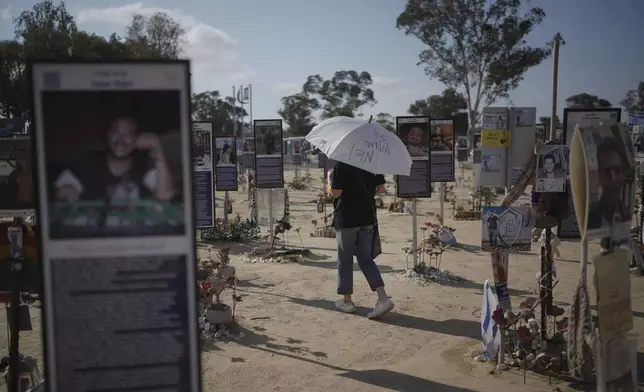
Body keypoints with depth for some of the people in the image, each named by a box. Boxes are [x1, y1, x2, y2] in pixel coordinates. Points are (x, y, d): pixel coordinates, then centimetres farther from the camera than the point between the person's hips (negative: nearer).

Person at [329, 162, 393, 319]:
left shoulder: (341, 165, -14)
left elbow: (335, 193, -16)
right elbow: (381, 189, 6)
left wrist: (331, 177, 1)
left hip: (346, 219, -5)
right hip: (368, 218, 5)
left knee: (345, 260, 9)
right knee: (365, 259, 11)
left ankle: (347, 301, 19)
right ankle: (383, 298, -2)